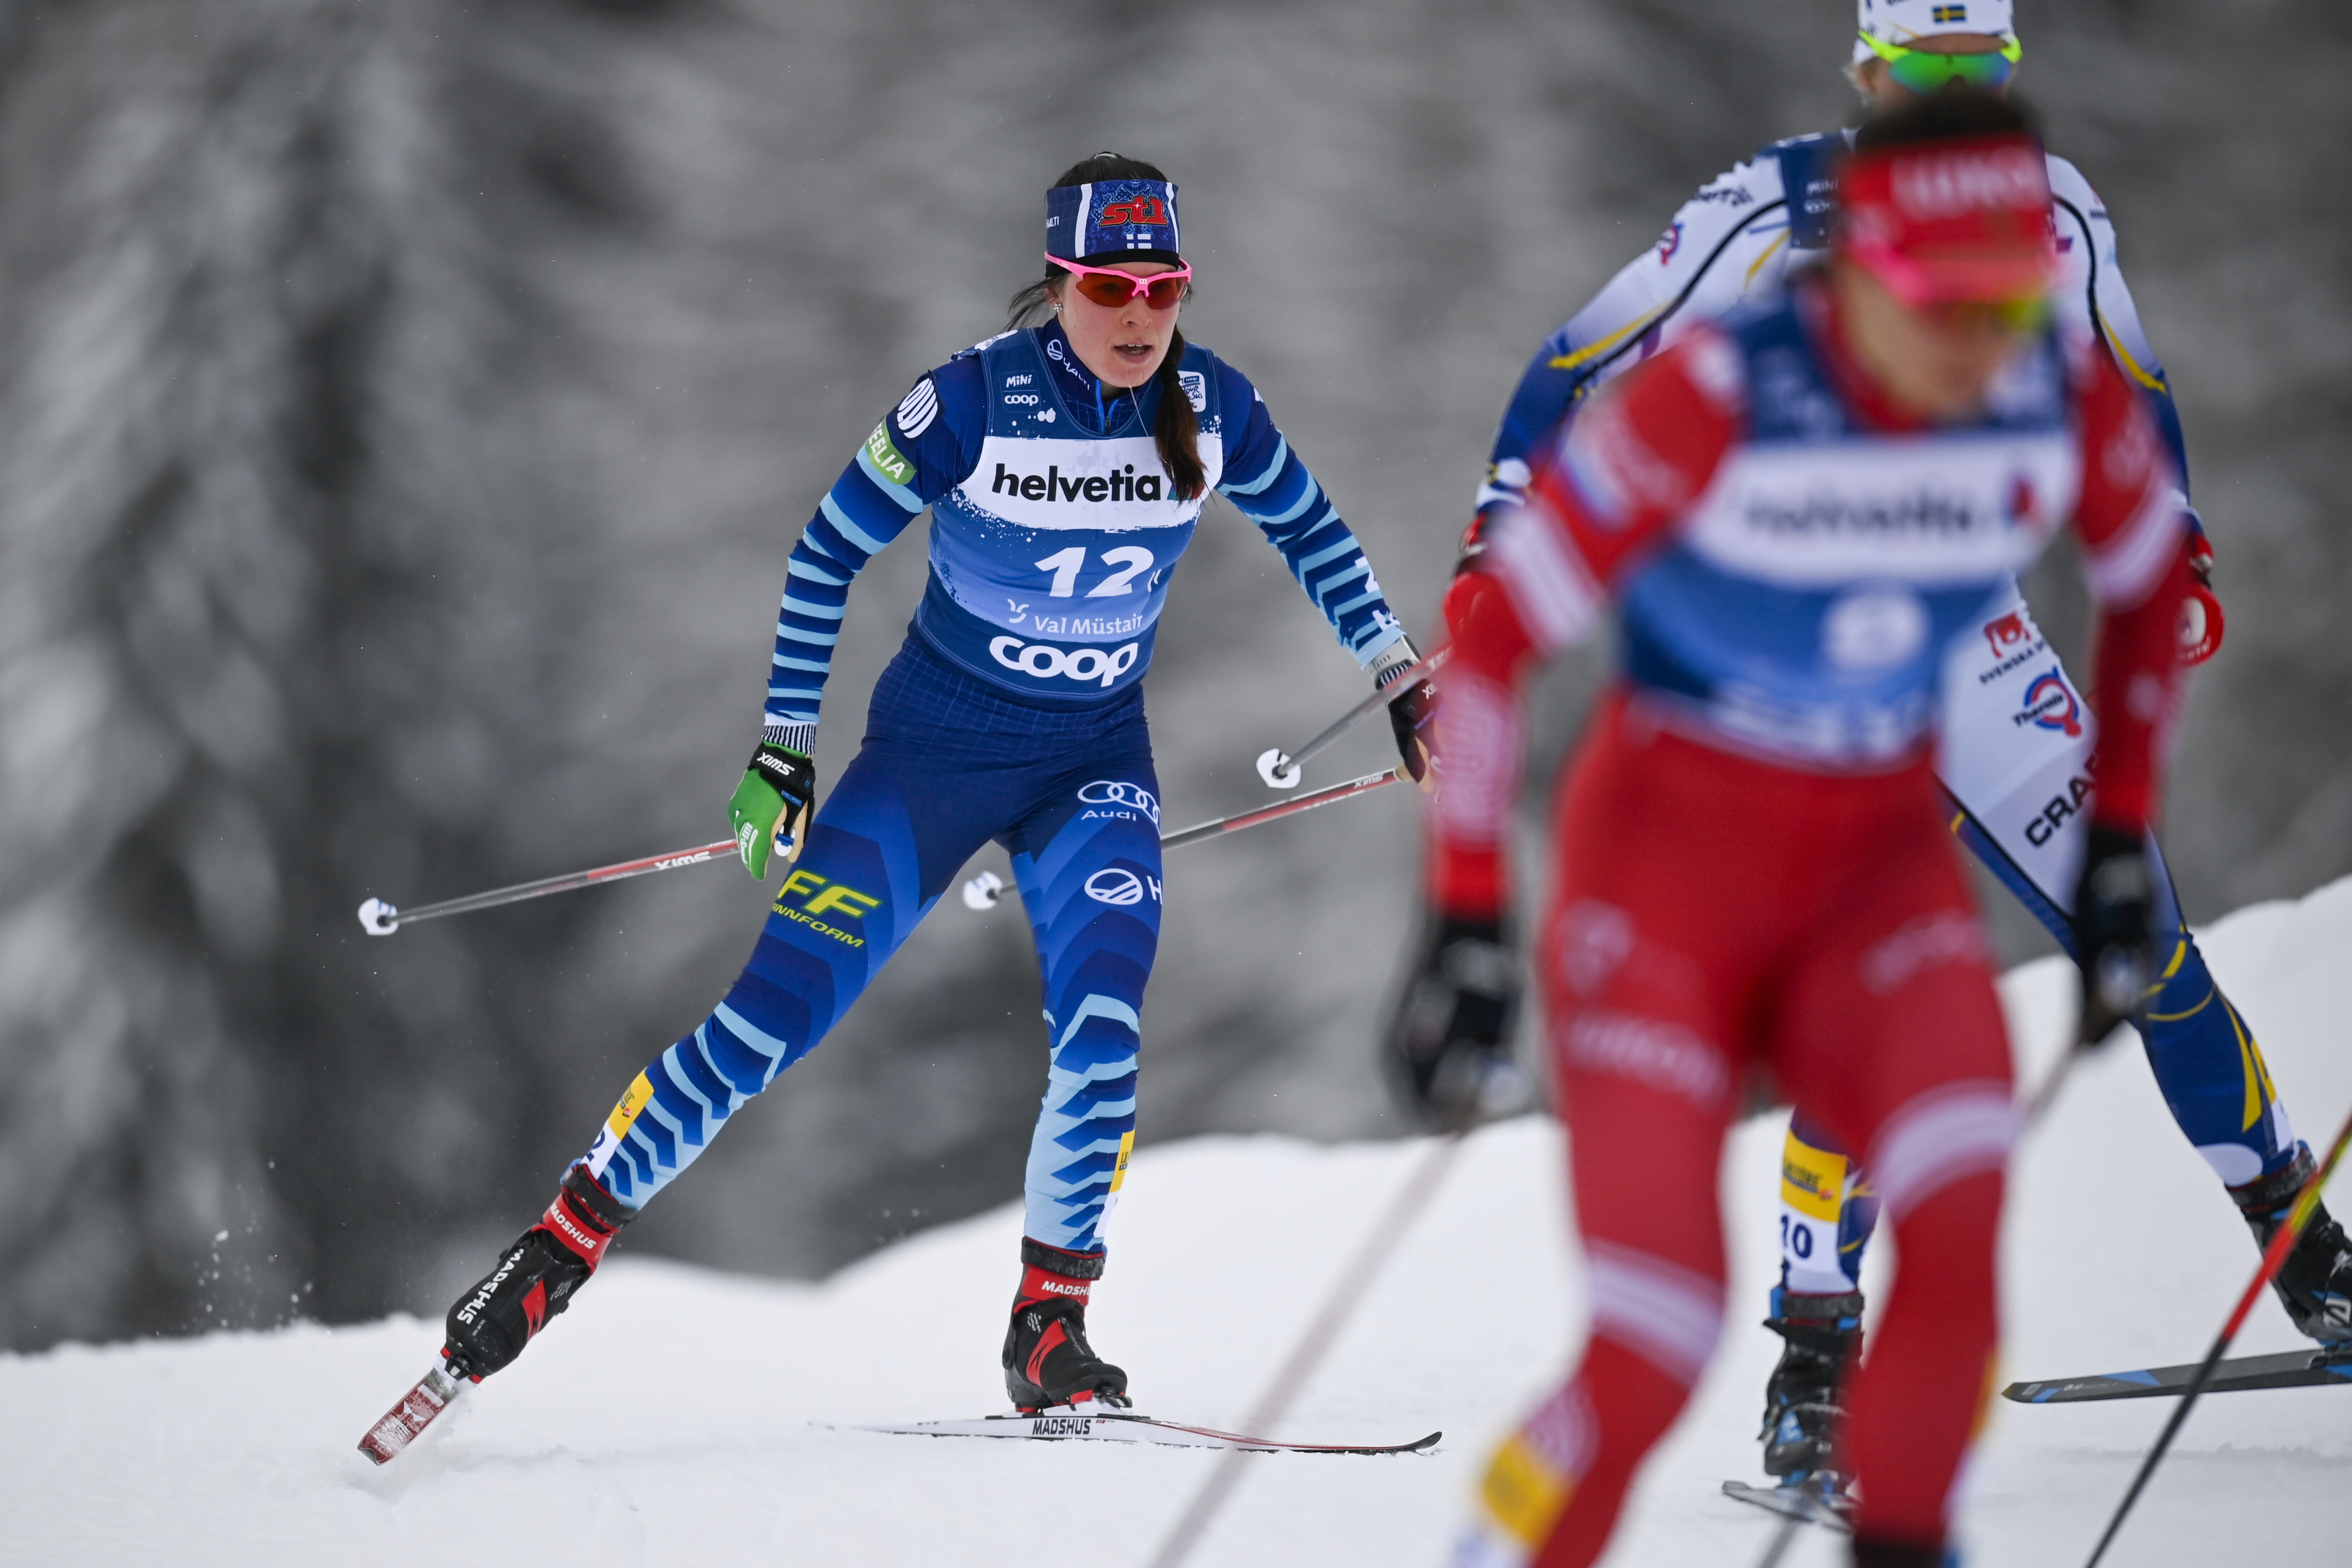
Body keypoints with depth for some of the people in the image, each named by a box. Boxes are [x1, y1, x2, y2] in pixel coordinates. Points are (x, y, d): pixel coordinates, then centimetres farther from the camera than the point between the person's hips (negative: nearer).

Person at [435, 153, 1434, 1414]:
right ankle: (563, 1240, 2)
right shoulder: (975, 402, -19)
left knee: (1102, 1024, -19)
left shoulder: (1211, 408, -10)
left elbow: (1310, 532, 11)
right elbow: (827, 554, -8)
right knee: (783, 1002, -9)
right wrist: (784, 749, -8)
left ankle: (1050, 1328, -7)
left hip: (1095, 758, 2)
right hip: (933, 742, -2)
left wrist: (1399, 673, 10)